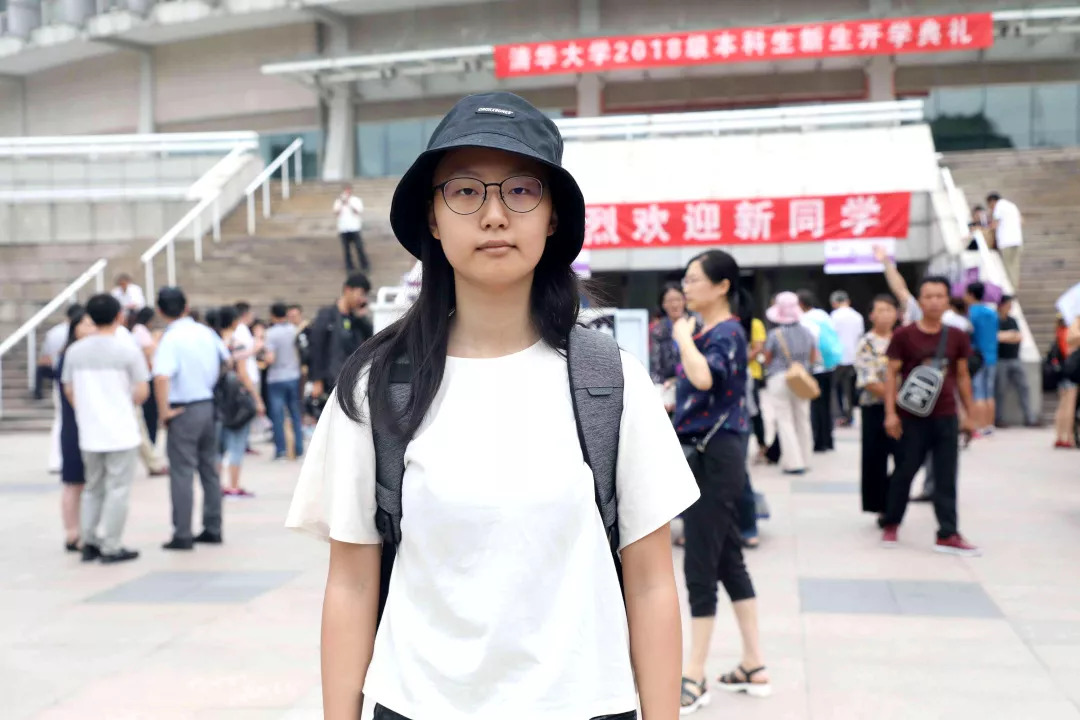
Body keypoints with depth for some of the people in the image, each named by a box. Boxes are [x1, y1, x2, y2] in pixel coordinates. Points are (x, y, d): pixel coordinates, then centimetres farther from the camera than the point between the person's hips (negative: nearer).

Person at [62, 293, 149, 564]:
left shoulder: (75, 351, 4)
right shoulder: (127, 349, -9)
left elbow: (69, 390, 10)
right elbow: (142, 392, -7)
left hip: (89, 432, 4)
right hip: (121, 431, -4)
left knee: (93, 488, 16)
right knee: (118, 490, 2)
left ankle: (89, 543, 17)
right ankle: (110, 547, 2)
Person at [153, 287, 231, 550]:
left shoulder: (170, 339, -15)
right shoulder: (206, 332, 4)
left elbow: (162, 377, -28)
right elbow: (227, 360, 16)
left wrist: (163, 410, -18)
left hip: (184, 411, -6)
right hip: (209, 405, 6)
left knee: (182, 473, 0)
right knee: (210, 470, 14)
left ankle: (182, 536, 3)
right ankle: (213, 529, 20)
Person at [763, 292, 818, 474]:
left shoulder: (775, 334, -12)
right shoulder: (807, 333, 1)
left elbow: (767, 360, -4)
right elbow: (813, 358, 10)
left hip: (779, 379, -5)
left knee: (785, 421, -1)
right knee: (802, 420, 13)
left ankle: (793, 462, -3)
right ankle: (804, 459, 21)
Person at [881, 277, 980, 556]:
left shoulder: (956, 337, 3)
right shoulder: (904, 335, -6)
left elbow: (962, 376, 11)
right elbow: (892, 374, -5)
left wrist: (970, 414, 11)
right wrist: (891, 413, -11)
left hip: (946, 417, 3)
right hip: (912, 417, -2)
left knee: (946, 478, 4)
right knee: (904, 472, 8)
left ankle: (948, 535, 8)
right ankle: (891, 524, 26)